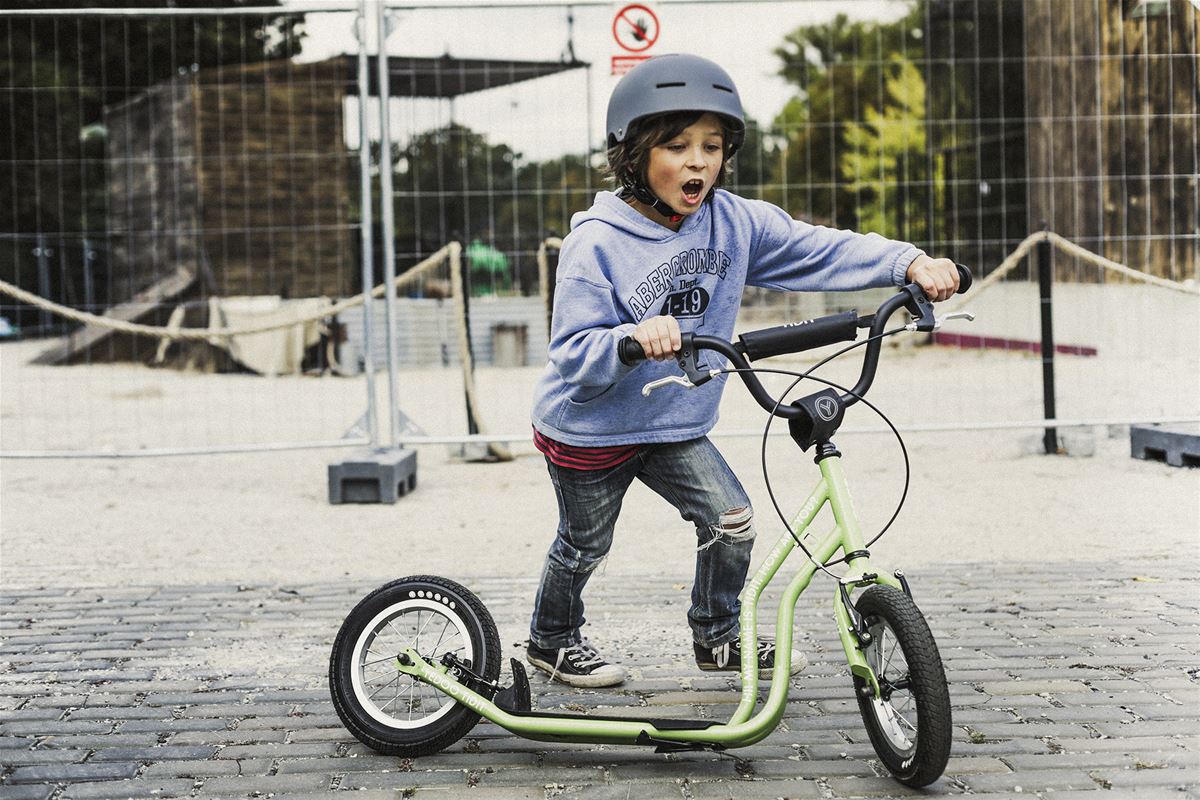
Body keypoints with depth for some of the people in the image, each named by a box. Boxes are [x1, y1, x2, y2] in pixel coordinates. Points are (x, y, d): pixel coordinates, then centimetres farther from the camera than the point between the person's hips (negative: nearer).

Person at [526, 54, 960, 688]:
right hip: (590, 427, -4)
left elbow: (823, 250, -13)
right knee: (584, 546, 13)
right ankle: (551, 640, 41)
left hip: (675, 424, 4)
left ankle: (717, 637, 20)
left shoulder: (734, 223, -10)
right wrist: (633, 337, -48)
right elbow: (574, 356, -29)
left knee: (731, 520, -5)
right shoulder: (596, 243, -25)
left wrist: (911, 264, -26)